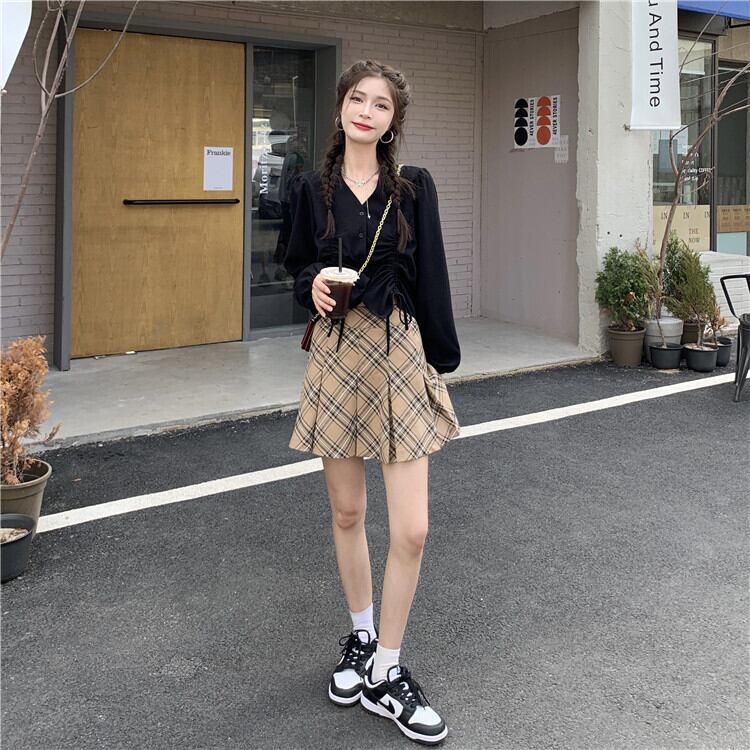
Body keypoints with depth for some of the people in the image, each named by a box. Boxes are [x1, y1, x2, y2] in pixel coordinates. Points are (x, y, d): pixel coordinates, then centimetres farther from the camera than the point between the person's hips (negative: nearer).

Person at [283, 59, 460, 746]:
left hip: (401, 355, -1)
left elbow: (431, 279, 2)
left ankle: (385, 674, 11)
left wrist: (443, 361, 0)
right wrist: (313, 285, -8)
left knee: (411, 530, -5)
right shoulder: (313, 189, 4)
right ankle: (361, 636, 35)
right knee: (347, 514, 13)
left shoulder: (414, 187, 1)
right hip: (336, 355, 1)